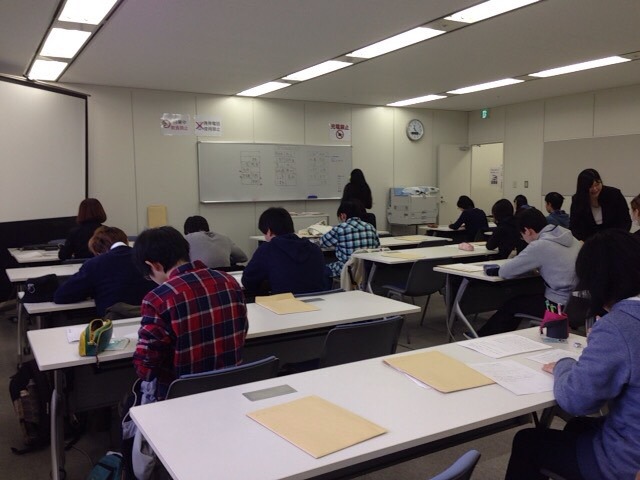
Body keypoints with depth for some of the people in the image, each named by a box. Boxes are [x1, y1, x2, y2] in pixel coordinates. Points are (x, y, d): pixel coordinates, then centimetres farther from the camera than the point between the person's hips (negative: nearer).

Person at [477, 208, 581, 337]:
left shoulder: (540, 246, -18)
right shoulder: (569, 237, 5)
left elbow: (504, 272, -15)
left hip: (560, 306, -8)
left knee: (512, 304, 15)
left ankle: (483, 337, 35)